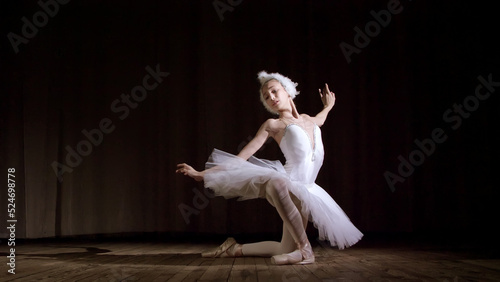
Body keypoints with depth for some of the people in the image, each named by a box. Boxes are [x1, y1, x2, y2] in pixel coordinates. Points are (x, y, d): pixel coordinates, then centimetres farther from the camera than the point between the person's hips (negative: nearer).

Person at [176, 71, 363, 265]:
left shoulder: (306, 119, 15)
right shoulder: (273, 125, -1)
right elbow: (241, 157, -7)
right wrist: (203, 174, -14)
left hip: (305, 189, 6)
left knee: (286, 250, 6)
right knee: (276, 183, -45)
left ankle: (236, 249, 20)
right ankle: (305, 249, -35)